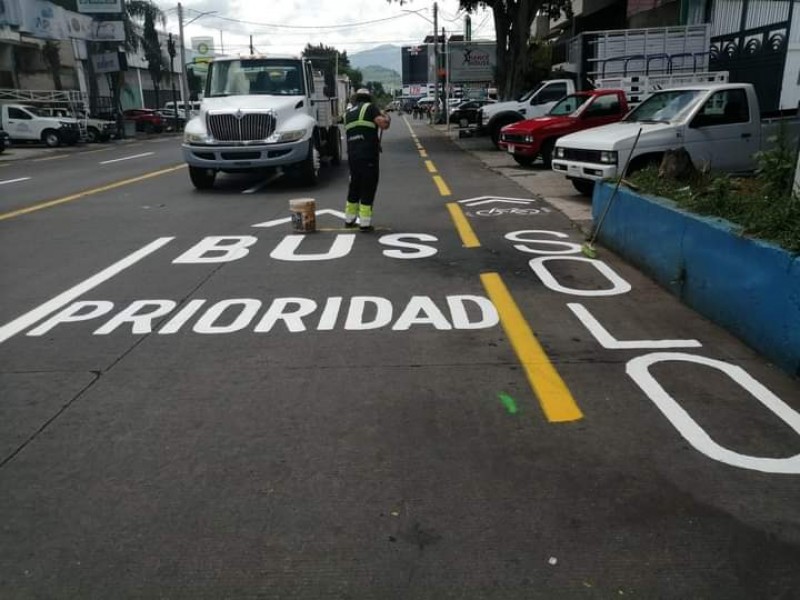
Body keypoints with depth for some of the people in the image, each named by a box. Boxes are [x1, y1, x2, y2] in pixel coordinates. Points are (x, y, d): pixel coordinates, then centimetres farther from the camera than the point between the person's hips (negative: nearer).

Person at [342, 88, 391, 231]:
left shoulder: (348, 112, 20)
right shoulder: (370, 107, 1)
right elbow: (384, 124, -11)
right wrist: (386, 116, 11)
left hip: (352, 155, 6)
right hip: (369, 155, -6)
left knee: (354, 187, 19)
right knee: (368, 189, -1)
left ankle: (349, 220, 26)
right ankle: (365, 223, -1)